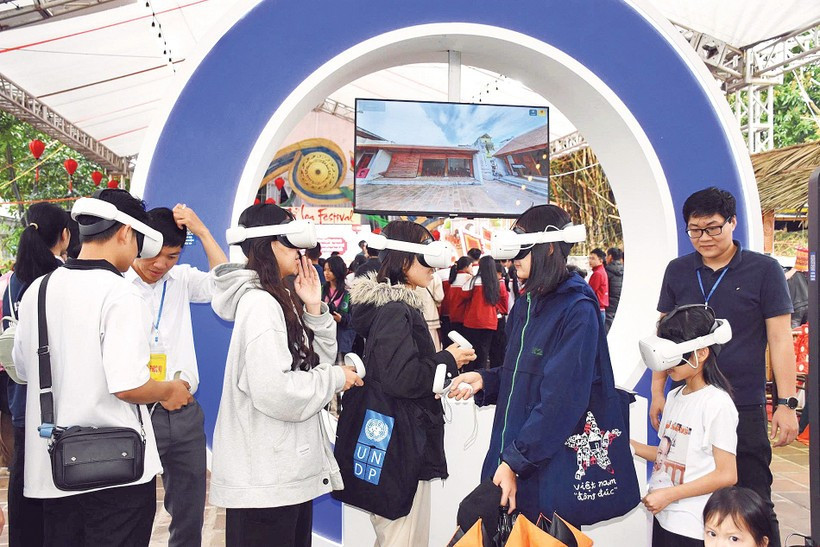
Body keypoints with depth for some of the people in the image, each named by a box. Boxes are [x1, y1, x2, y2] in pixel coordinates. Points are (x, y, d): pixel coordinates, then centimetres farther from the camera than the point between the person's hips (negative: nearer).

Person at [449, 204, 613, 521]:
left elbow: (562, 399, -21)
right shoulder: (525, 304, 10)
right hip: (506, 454, 8)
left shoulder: (577, 312, -16)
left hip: (547, 467, -7)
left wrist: (515, 462, -22)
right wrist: (485, 380, -2)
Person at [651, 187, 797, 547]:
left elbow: (780, 339, -5)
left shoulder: (764, 270, -4)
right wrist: (658, 392, 8)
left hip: (744, 409, -3)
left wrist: (786, 403, -10)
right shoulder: (677, 271, 6)